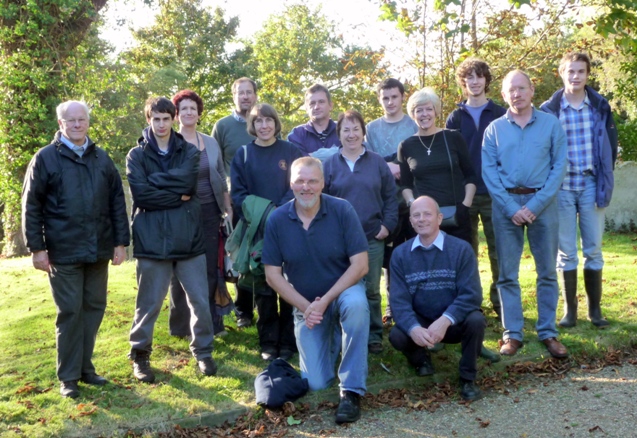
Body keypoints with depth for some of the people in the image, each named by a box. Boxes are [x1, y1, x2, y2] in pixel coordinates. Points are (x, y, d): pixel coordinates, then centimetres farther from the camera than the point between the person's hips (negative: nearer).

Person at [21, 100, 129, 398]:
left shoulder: (102, 158, 10)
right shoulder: (45, 158, -1)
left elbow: (117, 202, 11)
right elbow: (31, 206, -3)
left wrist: (121, 241, 6)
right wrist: (36, 248, -8)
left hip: (99, 250, 4)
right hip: (63, 251, -4)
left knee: (94, 308, 9)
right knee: (69, 312, 0)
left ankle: (85, 367, 23)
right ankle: (68, 377, 11)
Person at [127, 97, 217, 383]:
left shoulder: (189, 151, 9)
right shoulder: (137, 155, 4)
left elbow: (187, 181, -11)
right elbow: (140, 194, -11)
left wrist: (155, 180, -9)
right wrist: (178, 196, -9)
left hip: (188, 237, 2)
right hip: (152, 240, -2)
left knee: (200, 300, 6)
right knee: (149, 303, 6)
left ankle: (203, 352, 23)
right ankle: (140, 356, 23)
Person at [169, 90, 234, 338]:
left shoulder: (211, 143, 11)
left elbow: (221, 179, 14)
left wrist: (228, 209, 9)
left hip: (210, 212, 3)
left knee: (211, 268, 5)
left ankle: (212, 322, 15)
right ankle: (182, 324, 13)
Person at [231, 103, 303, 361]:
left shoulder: (291, 151, 5)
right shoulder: (243, 155, 8)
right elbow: (238, 193, 3)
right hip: (258, 230, 1)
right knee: (263, 289, 4)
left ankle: (288, 343, 11)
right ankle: (268, 344, 13)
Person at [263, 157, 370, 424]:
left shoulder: (342, 210, -16)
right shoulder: (276, 220, -10)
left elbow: (360, 265, -18)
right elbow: (272, 275, -6)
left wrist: (325, 301, -23)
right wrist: (305, 307, -16)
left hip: (343, 290, -2)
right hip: (305, 304, 2)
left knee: (356, 304, -39)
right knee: (317, 383, -2)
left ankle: (352, 391, -24)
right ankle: (330, 339, 33)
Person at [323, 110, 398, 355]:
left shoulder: (377, 163, 6)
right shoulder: (329, 165, 4)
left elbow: (390, 197, 7)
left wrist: (388, 225, -3)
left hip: (372, 237, 0)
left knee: (371, 289, 7)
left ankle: (374, 336, 18)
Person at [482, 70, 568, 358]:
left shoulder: (551, 124, 3)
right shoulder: (494, 129, 6)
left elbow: (559, 167, -2)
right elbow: (488, 171, 0)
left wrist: (535, 206, -11)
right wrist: (512, 208, -10)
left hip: (543, 203, 0)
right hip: (506, 204, 1)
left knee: (547, 272, 4)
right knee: (507, 273, 3)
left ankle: (548, 332, 14)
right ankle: (512, 334, 11)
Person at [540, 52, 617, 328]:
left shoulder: (600, 106, 4)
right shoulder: (549, 110, -1)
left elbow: (611, 145, 7)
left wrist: (605, 180, 2)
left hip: (591, 186, 1)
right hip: (561, 188, -1)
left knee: (593, 250, 7)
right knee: (566, 252, 5)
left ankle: (595, 309, 19)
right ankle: (570, 310, 14)